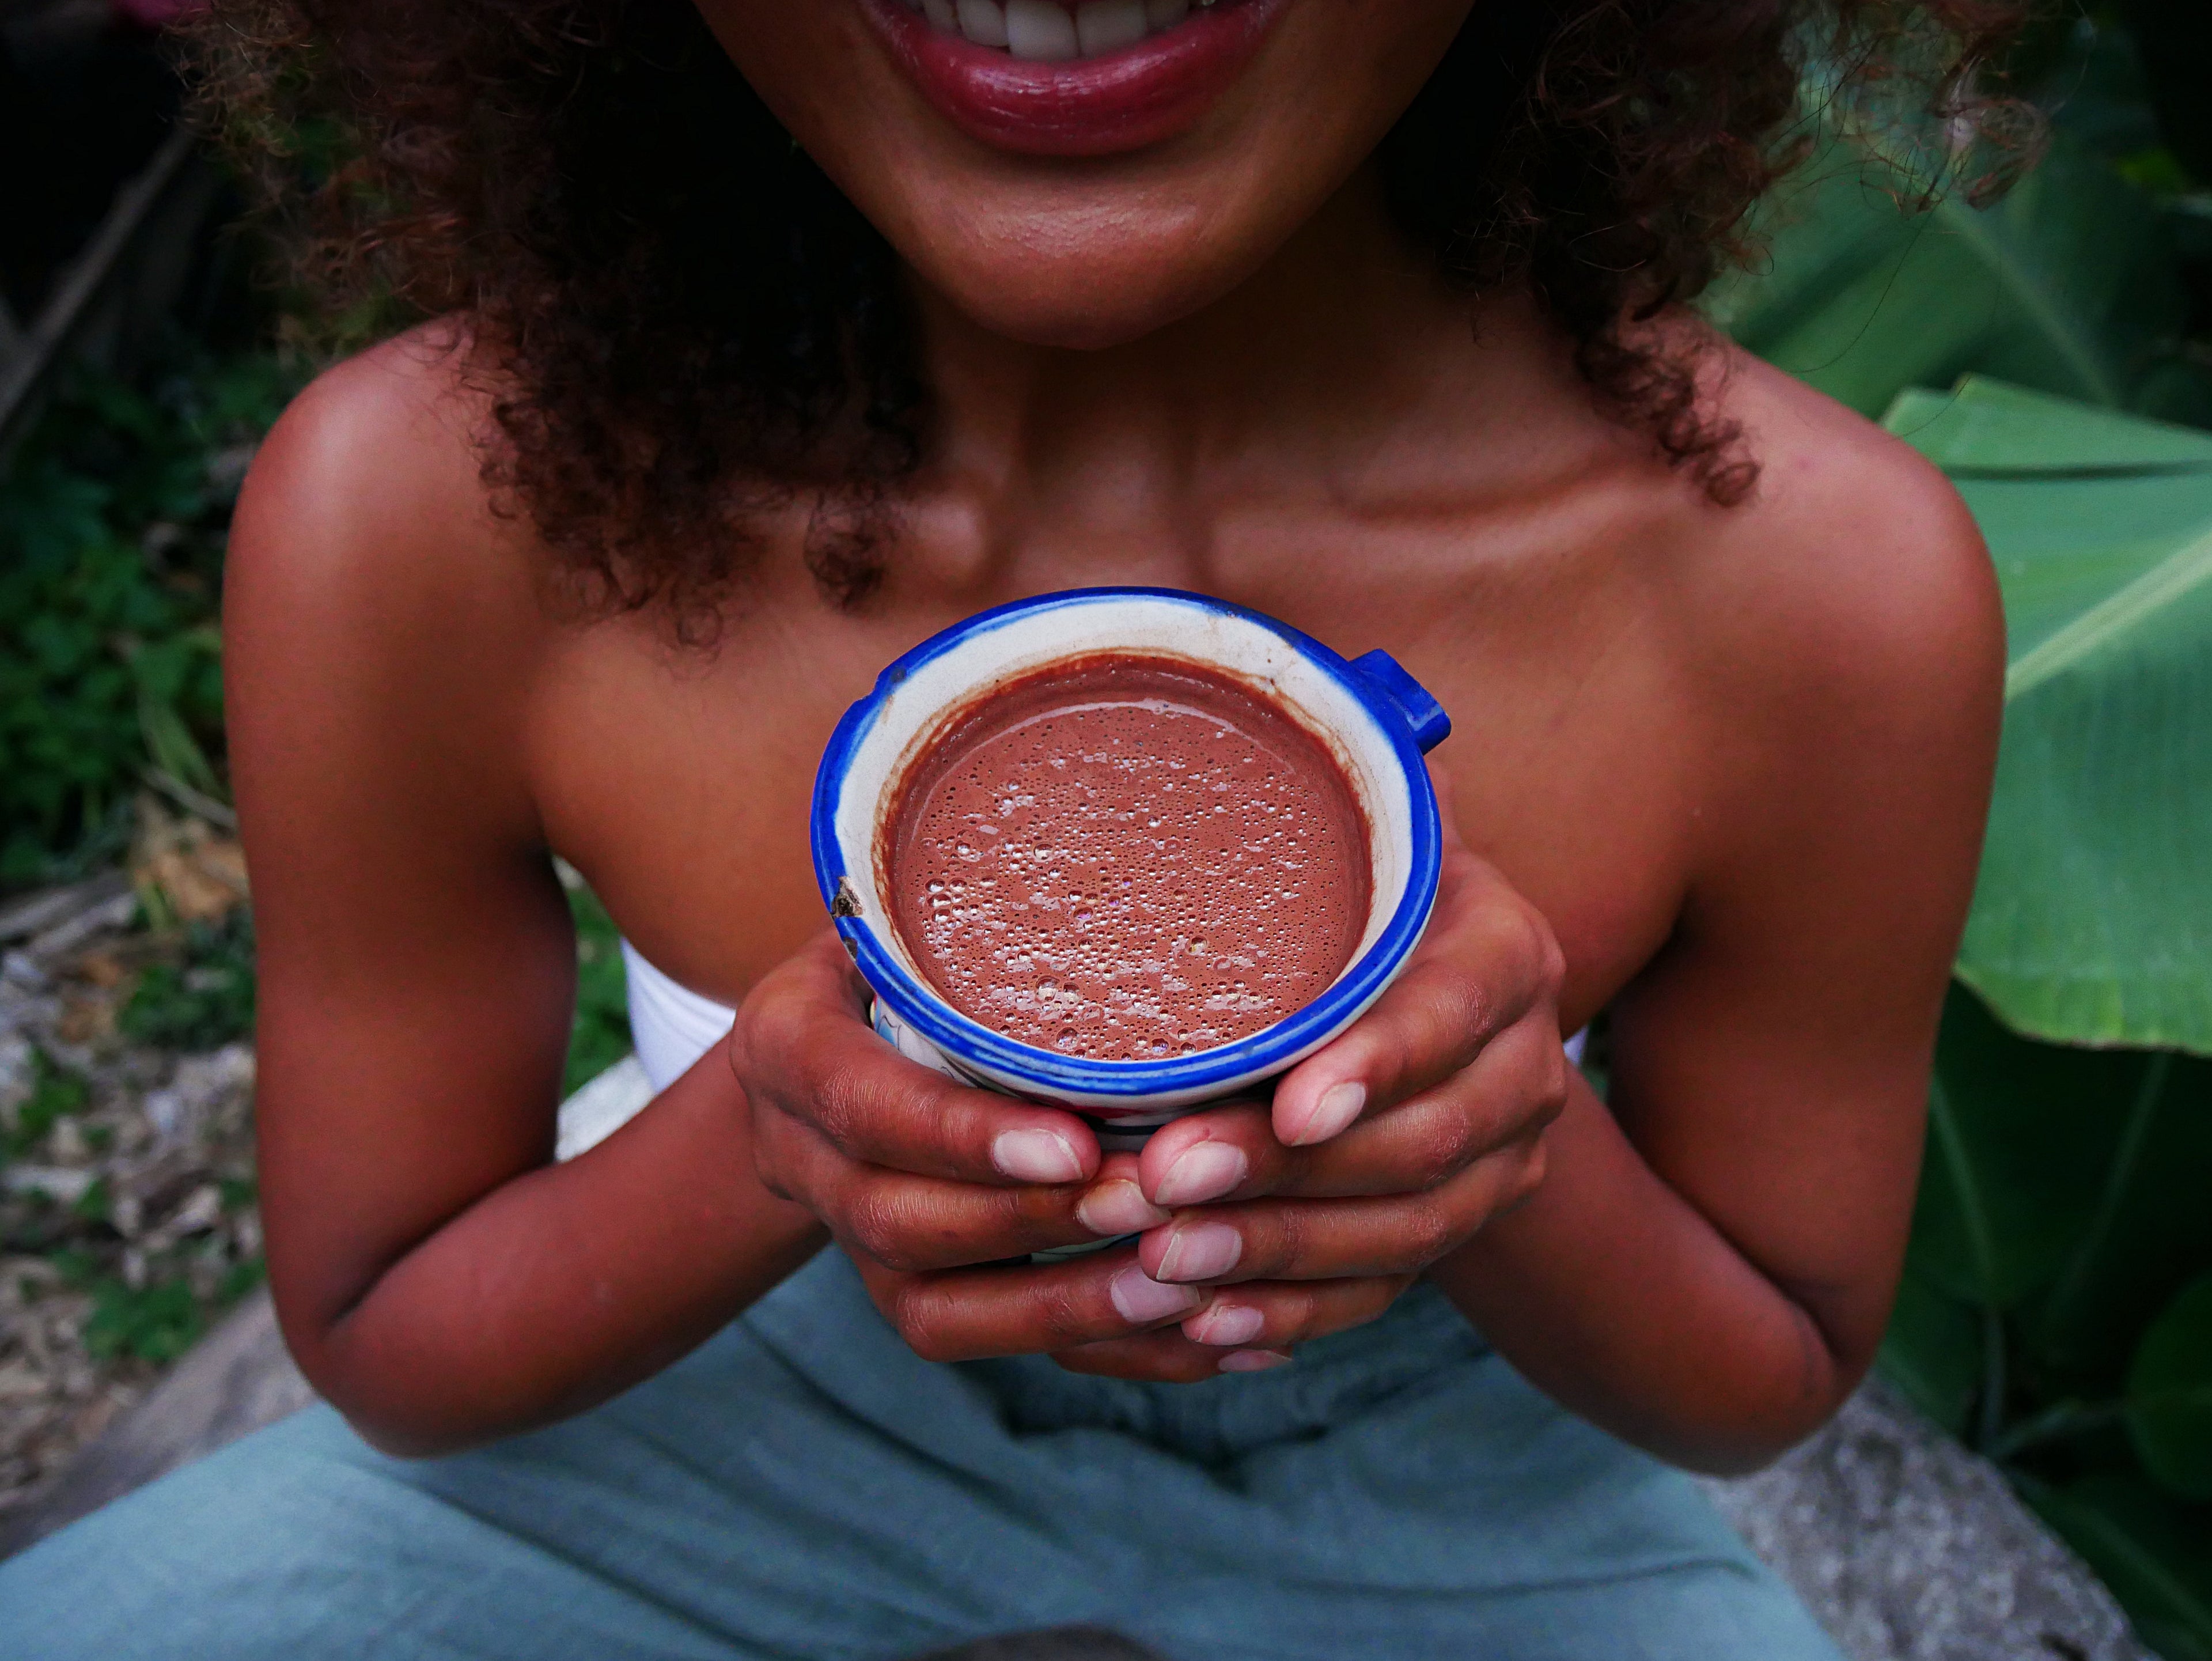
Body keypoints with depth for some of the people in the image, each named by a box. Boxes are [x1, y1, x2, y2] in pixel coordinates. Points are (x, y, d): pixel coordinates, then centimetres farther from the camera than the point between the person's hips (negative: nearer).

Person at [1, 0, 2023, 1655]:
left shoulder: (1820, 571, -27)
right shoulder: (412, 513, -27)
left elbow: (1768, 1380, -9)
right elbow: (377, 1339, -11)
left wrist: (1519, 1150, -33)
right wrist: (757, 1140, -34)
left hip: (1439, 1470, 1)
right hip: (795, 1393, 0)